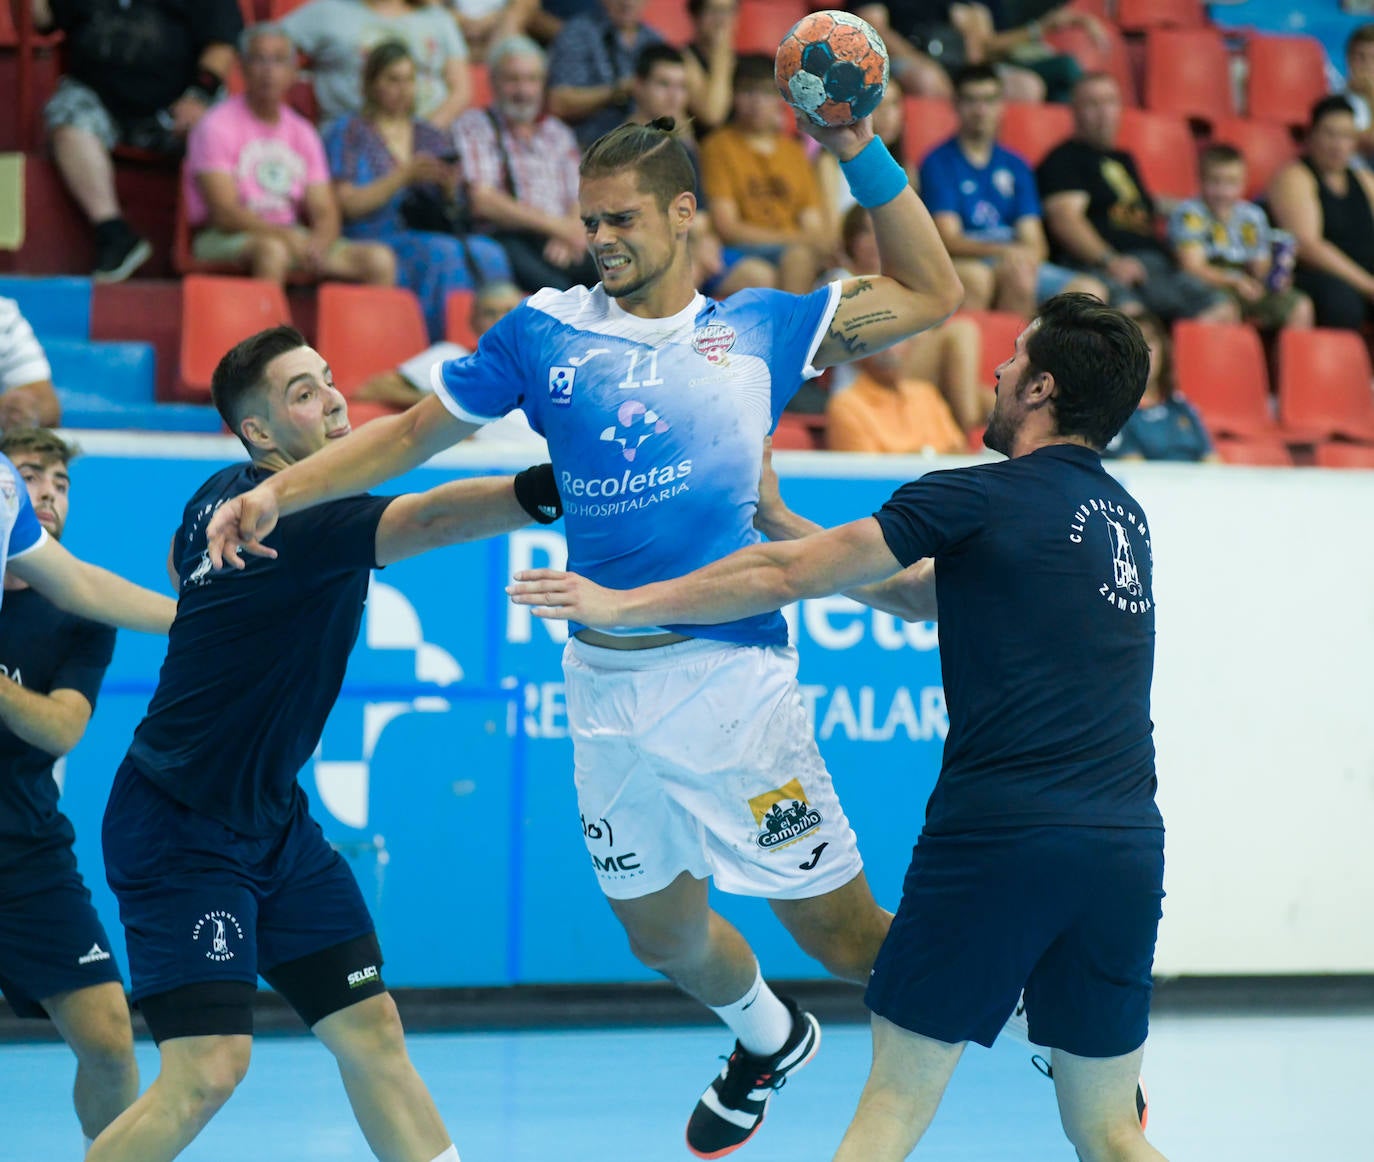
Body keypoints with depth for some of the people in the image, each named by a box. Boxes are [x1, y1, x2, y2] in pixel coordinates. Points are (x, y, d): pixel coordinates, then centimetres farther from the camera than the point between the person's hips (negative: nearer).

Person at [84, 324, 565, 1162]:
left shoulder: (224, 496, 4)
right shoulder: (294, 520, -25)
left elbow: (181, 560, 29)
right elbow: (435, 519, -44)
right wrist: (543, 490, -56)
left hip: (272, 822, 10)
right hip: (181, 833, -10)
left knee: (371, 1031, 6)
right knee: (209, 1069, -18)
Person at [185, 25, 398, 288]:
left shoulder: (303, 134, 14)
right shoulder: (217, 126, -4)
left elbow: (325, 214, 10)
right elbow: (224, 213, -14)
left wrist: (316, 243, -15)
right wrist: (287, 236, -25)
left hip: (294, 237, 6)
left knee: (380, 259, -14)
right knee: (272, 251, -41)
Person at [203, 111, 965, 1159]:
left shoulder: (761, 327, 7)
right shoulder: (545, 332, 10)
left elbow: (932, 294, 9)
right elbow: (411, 434, 17)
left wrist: (861, 152, 1)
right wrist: (276, 493, 7)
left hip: (731, 671, -3)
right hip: (606, 680, 3)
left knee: (838, 929, -5)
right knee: (660, 930, 15)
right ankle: (768, 1040, 47)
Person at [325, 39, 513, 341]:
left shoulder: (430, 138, 23)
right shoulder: (347, 133, 10)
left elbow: (451, 210, 19)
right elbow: (348, 205, -3)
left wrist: (451, 190, -4)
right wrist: (405, 176, -11)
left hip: (431, 233, 4)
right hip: (375, 242, -4)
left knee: (488, 255, -30)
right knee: (442, 254, -36)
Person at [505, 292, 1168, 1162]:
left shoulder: (983, 498, -3)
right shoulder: (1125, 518, 17)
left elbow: (786, 579, 1)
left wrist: (619, 603, 10)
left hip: (999, 833, -6)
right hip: (1127, 846, 6)